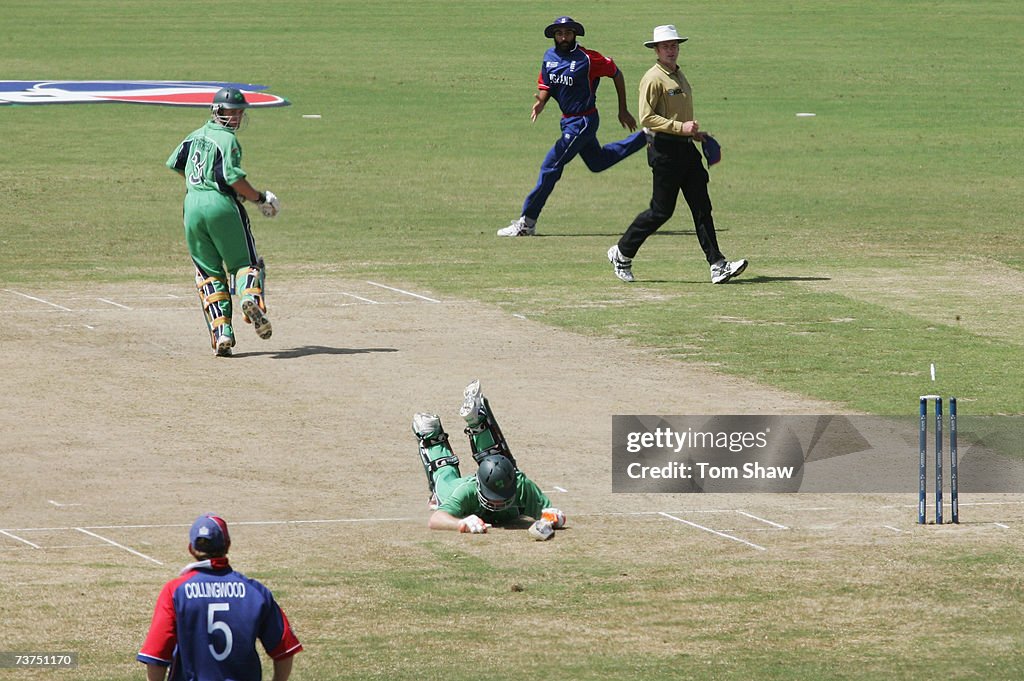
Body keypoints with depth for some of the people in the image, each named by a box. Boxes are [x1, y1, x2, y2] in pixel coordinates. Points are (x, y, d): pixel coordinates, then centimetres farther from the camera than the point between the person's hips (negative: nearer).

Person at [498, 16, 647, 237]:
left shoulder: (587, 59, -18)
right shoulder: (549, 57, 2)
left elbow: (616, 74, -7)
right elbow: (545, 87, 9)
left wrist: (623, 111, -2)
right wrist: (540, 101, -17)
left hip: (584, 121, -8)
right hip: (568, 120, 8)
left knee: (551, 166, -13)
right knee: (598, 163, 26)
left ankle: (527, 222, -8)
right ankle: (645, 138, 43)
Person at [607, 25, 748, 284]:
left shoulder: (679, 76, 18)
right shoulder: (653, 78, -10)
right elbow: (647, 118, -19)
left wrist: (695, 133, 14)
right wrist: (680, 127, -23)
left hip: (686, 148, 8)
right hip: (665, 149, -8)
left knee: (702, 207, 0)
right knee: (662, 211, -3)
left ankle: (718, 266, -5)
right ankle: (622, 253, 14)